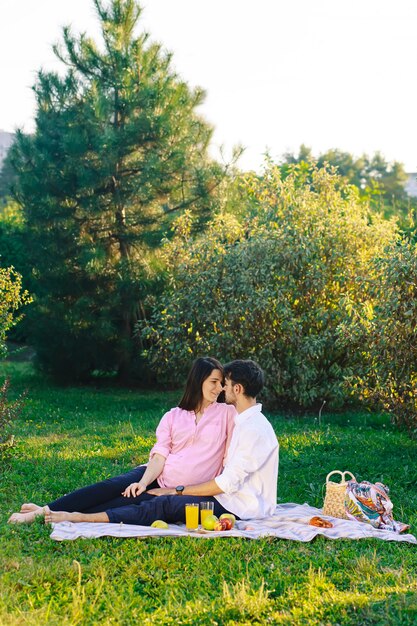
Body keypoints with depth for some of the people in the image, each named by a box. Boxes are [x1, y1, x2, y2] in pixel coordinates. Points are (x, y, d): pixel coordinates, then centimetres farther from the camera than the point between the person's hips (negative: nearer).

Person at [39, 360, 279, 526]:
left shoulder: (255, 429, -17)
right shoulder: (245, 422, 16)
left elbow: (228, 483, -20)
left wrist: (178, 490, -14)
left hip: (239, 507, -9)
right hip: (231, 497, 9)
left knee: (166, 505, -21)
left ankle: (80, 518, -25)